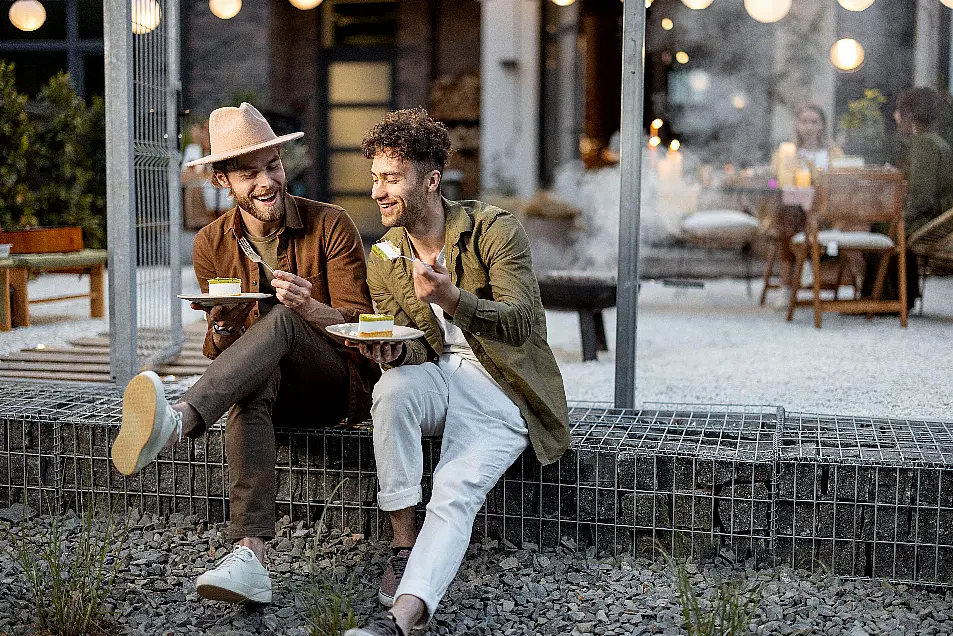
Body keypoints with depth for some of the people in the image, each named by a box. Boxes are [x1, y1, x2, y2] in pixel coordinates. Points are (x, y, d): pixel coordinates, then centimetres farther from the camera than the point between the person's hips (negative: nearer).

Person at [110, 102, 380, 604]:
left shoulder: (331, 225, -5)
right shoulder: (211, 245, 4)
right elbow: (221, 352, 8)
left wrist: (309, 308, -28)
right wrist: (222, 328, -18)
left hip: (340, 382, -2)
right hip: (271, 385, 2)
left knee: (280, 320, -33)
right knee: (252, 384, -37)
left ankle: (178, 420, -54)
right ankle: (249, 556, -50)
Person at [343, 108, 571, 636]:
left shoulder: (495, 230, -11)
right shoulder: (384, 258, 5)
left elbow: (518, 325, -20)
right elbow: (407, 349, 9)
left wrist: (451, 299, -38)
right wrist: (391, 352, -17)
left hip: (499, 388, -4)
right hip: (437, 376, 4)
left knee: (454, 494, -26)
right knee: (393, 386, -31)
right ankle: (403, 545, -21)